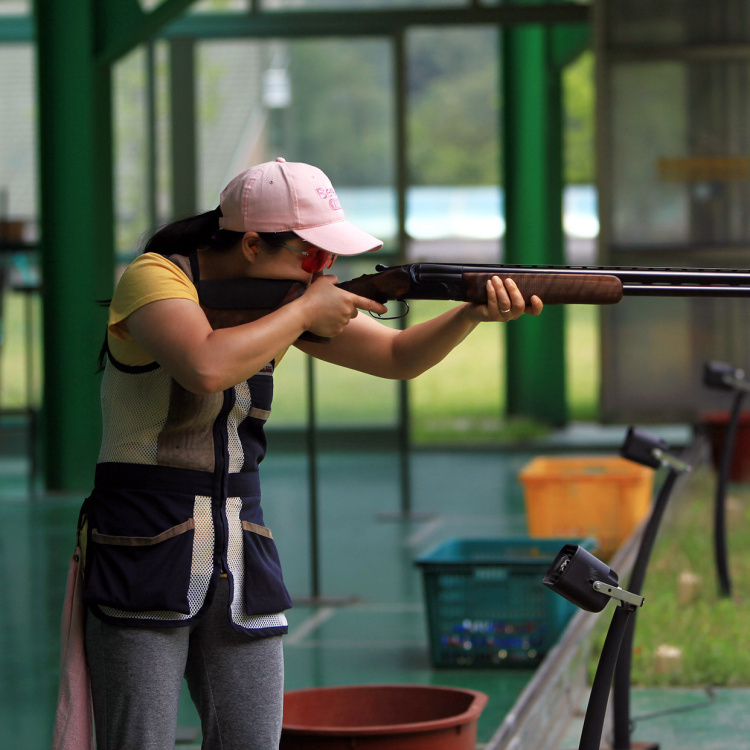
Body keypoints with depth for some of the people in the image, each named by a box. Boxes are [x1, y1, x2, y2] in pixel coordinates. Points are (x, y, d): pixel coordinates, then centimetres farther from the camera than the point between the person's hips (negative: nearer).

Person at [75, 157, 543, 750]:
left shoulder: (284, 299, 8)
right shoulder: (155, 278, -13)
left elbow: (399, 356, 12)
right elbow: (205, 368, -32)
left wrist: (474, 312, -6)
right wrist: (304, 311, -19)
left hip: (241, 559, 6)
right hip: (140, 554, -6)